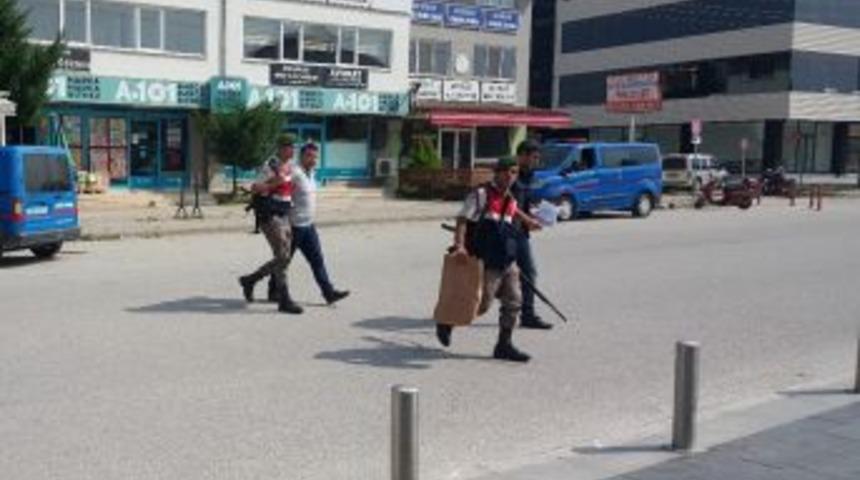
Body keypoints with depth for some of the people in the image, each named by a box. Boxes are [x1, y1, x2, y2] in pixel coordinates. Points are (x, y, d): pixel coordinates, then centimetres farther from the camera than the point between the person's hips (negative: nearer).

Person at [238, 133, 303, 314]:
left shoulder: (290, 168, 12)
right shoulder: (272, 169, -12)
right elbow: (254, 188, -18)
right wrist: (274, 183, -24)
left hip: (284, 217, 9)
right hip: (271, 217, -9)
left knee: (284, 258, 9)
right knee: (282, 257, -10)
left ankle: (249, 280, 25)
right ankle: (284, 301, -5)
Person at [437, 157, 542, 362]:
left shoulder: (510, 199, 13)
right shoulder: (481, 194, -8)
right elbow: (462, 220, -14)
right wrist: (459, 245, -26)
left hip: (508, 262, 7)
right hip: (487, 263, -7)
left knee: (513, 302, 5)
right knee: (482, 304, -6)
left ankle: (504, 345, 16)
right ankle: (446, 323, 18)